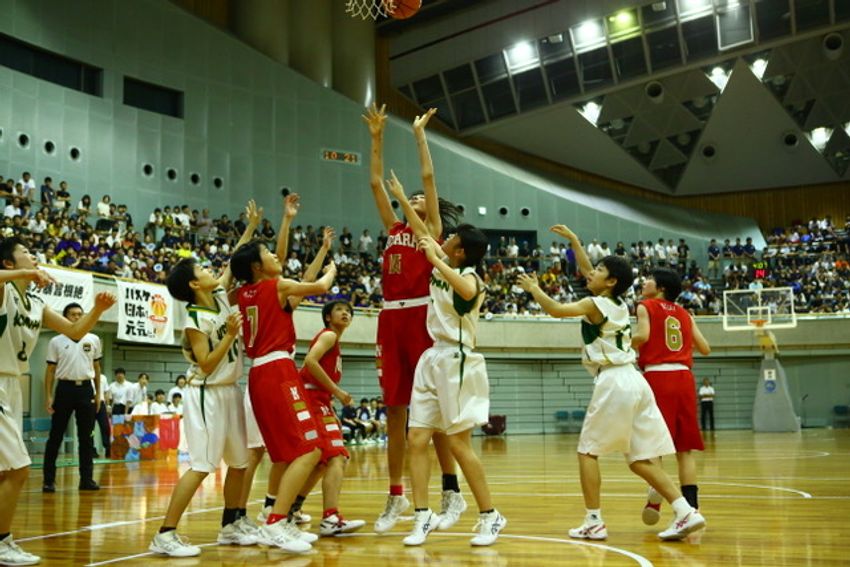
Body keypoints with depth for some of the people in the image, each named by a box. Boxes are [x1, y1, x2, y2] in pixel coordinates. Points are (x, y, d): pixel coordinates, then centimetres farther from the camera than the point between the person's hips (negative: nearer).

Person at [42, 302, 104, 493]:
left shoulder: (93, 339, 7)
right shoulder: (56, 341, 2)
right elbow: (50, 370, 3)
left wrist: (98, 393, 10)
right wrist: (48, 396, -5)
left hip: (86, 389, 2)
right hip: (65, 388, -2)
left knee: (86, 436, 5)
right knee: (56, 436, 1)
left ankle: (86, 478, 10)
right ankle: (49, 479, 8)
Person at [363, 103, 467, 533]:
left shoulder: (433, 231, 6)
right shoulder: (394, 228, 19)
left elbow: (428, 176, 0)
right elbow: (375, 183, 19)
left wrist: (419, 134, 6)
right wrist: (376, 138, 18)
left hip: (421, 317, -5)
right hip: (390, 319, 6)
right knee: (394, 410, 7)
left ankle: (452, 491, 3)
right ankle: (396, 496, 14)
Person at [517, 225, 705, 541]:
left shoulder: (595, 305, -6)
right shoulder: (618, 304, 17)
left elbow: (556, 310, -16)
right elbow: (586, 272, 30)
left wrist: (533, 288, 1)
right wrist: (573, 240, 31)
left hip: (613, 383, -8)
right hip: (633, 381, 8)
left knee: (588, 451, 5)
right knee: (640, 460, 9)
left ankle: (594, 523, 4)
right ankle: (686, 513, 0)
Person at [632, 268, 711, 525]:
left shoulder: (645, 307, 4)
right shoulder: (684, 314, 18)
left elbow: (643, 336, -14)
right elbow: (705, 348, 15)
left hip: (657, 376, -4)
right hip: (683, 377, 4)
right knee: (684, 448, 6)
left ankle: (655, 497, -5)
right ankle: (691, 507, 3)